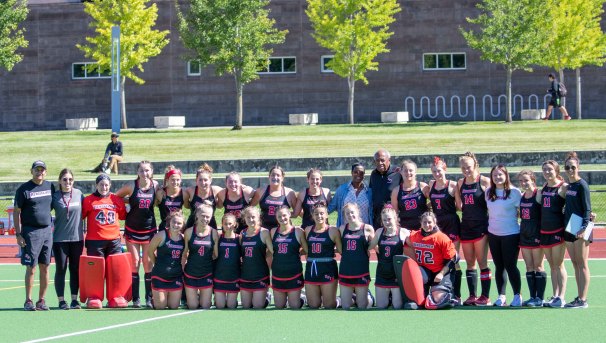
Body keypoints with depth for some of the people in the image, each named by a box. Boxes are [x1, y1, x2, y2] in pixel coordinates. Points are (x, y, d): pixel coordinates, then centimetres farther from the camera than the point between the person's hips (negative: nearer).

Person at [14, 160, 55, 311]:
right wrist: (18, 234, -9)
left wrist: (52, 225, 12)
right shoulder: (23, 189, -3)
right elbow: (16, 212, -3)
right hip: (30, 232, -4)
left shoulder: (50, 187, 10)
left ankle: (41, 300, 11)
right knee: (31, 268, -4)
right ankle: (28, 301, 3)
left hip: (47, 230, 4)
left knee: (45, 267, 5)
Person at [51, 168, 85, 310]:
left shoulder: (79, 194, 5)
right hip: (60, 238, -2)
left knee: (75, 269, 6)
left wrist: (83, 230, 10)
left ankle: (74, 299, 13)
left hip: (77, 238, 2)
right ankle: (61, 300, 6)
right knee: (61, 269, 1)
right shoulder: (55, 196, -2)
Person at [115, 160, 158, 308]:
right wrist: (130, 201, -5)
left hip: (149, 229, 1)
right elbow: (116, 197, 3)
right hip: (132, 229, -1)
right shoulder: (131, 186, -8)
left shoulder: (155, 185, -2)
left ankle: (149, 297, 5)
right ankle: (135, 298, 1)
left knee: (148, 263, 0)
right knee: (135, 262, -2)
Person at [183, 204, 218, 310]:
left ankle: (202, 297, 37)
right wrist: (183, 268, -4)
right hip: (190, 273, 0)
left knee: (206, 307, 5)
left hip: (207, 274, 0)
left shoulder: (213, 233, -5)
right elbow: (184, 253, -1)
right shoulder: (189, 232, -7)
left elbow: (216, 255, 0)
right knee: (192, 307, 6)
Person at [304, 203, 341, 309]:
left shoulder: (333, 231, -5)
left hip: (328, 270, -4)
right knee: (313, 305, 8)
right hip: (311, 270, 4)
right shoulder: (308, 230, 9)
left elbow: (341, 250, -5)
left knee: (329, 305, 0)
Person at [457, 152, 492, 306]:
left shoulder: (484, 181, -6)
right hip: (466, 226, 6)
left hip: (481, 225, -6)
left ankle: (485, 297, -2)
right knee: (470, 263, 8)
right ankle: (472, 296, 12)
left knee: (482, 261, -5)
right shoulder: (461, 183, 10)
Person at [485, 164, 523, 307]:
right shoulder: (489, 192, 7)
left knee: (510, 266, -4)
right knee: (499, 266, 8)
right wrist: (490, 224, 13)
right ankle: (501, 296, 13)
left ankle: (517, 296, 5)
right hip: (493, 234, 5)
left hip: (511, 234, -5)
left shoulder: (514, 192, -8)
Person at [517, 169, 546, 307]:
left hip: (536, 234, -7)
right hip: (524, 235, 7)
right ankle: (532, 296, 13)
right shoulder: (521, 196, 10)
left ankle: (540, 298, 0)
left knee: (538, 266, -3)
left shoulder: (539, 195, -10)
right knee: (529, 267, 9)